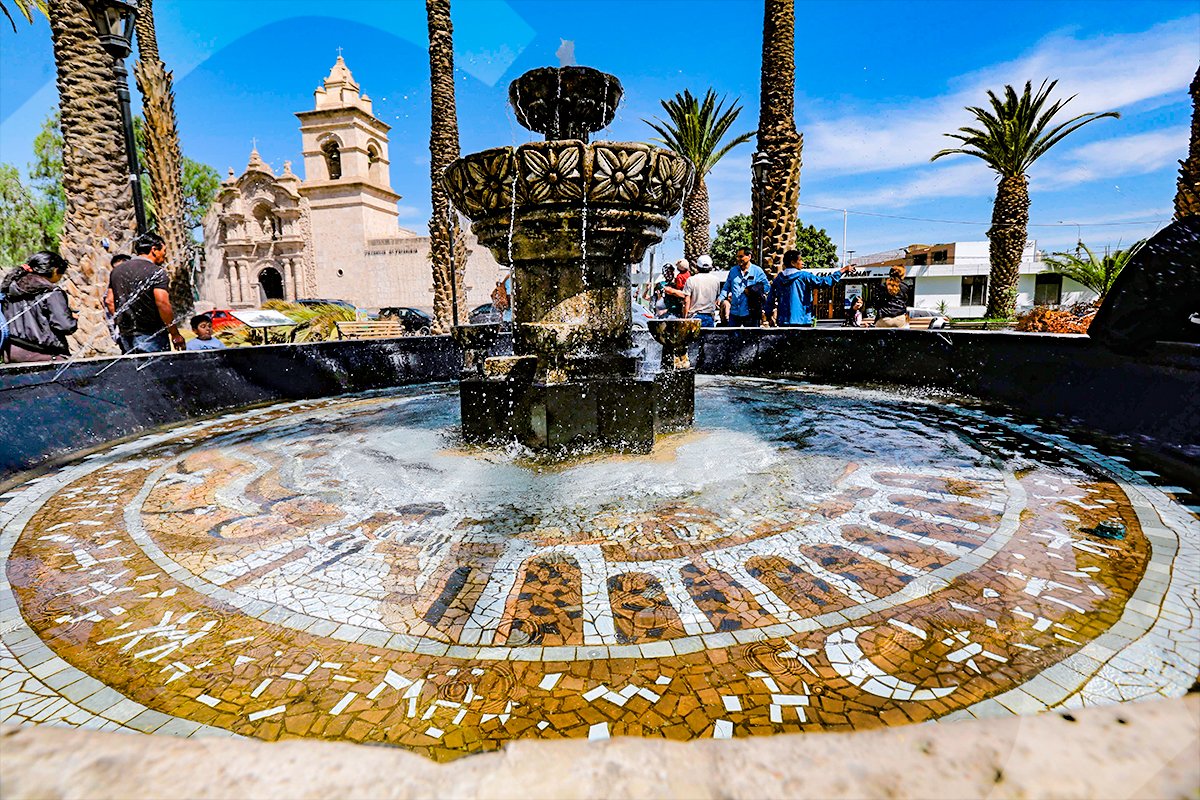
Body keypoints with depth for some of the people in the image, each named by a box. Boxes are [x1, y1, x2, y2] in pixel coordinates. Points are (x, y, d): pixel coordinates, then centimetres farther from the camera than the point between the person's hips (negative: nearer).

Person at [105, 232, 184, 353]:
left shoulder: (117, 270, 15)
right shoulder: (157, 272, -9)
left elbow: (109, 301, 14)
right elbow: (162, 303, -18)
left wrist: (123, 324, 21)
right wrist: (175, 334, -13)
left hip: (125, 335, 7)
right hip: (151, 336, -7)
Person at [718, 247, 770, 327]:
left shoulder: (757, 271, -1)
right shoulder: (733, 270, 10)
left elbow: (767, 286, 0)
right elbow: (727, 287, 15)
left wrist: (752, 291, -12)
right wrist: (721, 298, -1)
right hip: (734, 312, 3)